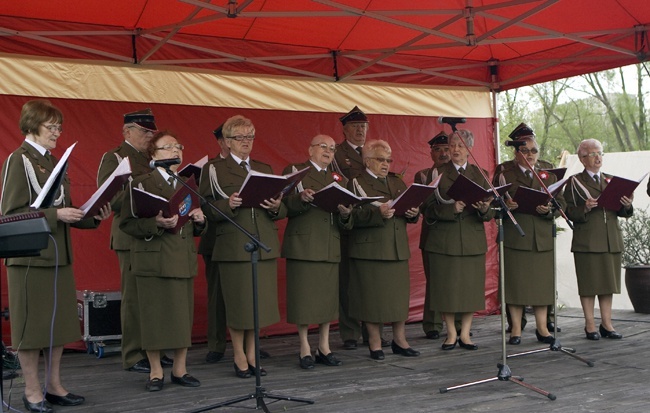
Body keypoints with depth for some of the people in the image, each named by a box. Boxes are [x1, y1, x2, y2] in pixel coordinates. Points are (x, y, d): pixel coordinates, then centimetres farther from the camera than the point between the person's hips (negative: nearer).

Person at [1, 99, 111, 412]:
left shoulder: (52, 161, 15)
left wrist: (93, 217, 2)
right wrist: (54, 214, -22)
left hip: (58, 253, 8)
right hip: (30, 255, -8)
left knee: (58, 320, 10)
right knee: (32, 322, 0)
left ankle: (54, 386, 20)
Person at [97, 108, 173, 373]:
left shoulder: (154, 158, 19)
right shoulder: (114, 158, -1)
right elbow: (111, 199, -12)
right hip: (132, 237, -6)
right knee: (134, 297, -2)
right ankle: (133, 357, 5)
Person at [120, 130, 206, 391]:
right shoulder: (141, 184, -2)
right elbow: (127, 223, -10)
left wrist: (199, 220, 0)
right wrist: (156, 223, -24)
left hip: (184, 260, 5)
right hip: (153, 260, -5)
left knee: (184, 315, 6)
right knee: (154, 316, 0)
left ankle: (180, 370, 18)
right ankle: (156, 372, 12)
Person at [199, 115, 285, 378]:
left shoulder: (265, 169, 18)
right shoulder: (214, 169, 4)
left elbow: (283, 210, 16)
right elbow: (206, 209, -4)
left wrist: (277, 207, -7)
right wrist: (228, 205, -20)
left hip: (264, 246, 4)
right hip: (233, 246, -4)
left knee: (259, 301, 6)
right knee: (237, 302, 0)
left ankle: (251, 355, 18)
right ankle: (239, 357, 13)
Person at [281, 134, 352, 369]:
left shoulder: (337, 180, 18)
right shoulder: (294, 171, 4)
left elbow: (343, 222, 14)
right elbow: (284, 207, -6)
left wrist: (345, 214, -8)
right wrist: (301, 198, -24)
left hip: (330, 248, 5)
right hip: (303, 244, -5)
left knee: (328, 297, 6)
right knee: (303, 297, -3)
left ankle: (324, 347, 16)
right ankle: (305, 349, 7)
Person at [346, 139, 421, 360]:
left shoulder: (397, 183, 17)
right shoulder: (357, 183, -2)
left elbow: (411, 209, 17)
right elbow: (354, 216, -14)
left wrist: (413, 213, -6)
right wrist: (378, 213, -27)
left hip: (398, 248, 6)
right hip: (370, 249, -5)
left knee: (400, 294, 7)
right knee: (372, 296, -1)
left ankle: (399, 340, 19)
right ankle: (374, 343, 11)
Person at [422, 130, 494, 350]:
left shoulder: (480, 174, 11)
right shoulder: (438, 173, 4)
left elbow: (490, 214, 8)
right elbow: (428, 209, -3)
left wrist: (484, 209, -15)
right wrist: (451, 208, -17)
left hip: (473, 239, 2)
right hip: (444, 240, -2)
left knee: (471, 287, 3)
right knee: (446, 287, 0)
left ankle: (465, 334, 14)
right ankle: (451, 334, 13)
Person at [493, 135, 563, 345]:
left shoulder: (549, 177, 16)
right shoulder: (504, 176, 7)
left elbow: (561, 205, 8)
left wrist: (548, 210, -13)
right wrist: (506, 206, -19)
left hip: (543, 238, 3)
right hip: (514, 238, -3)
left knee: (542, 282, 4)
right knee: (516, 282, -2)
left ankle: (542, 327, 14)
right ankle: (516, 328, 6)